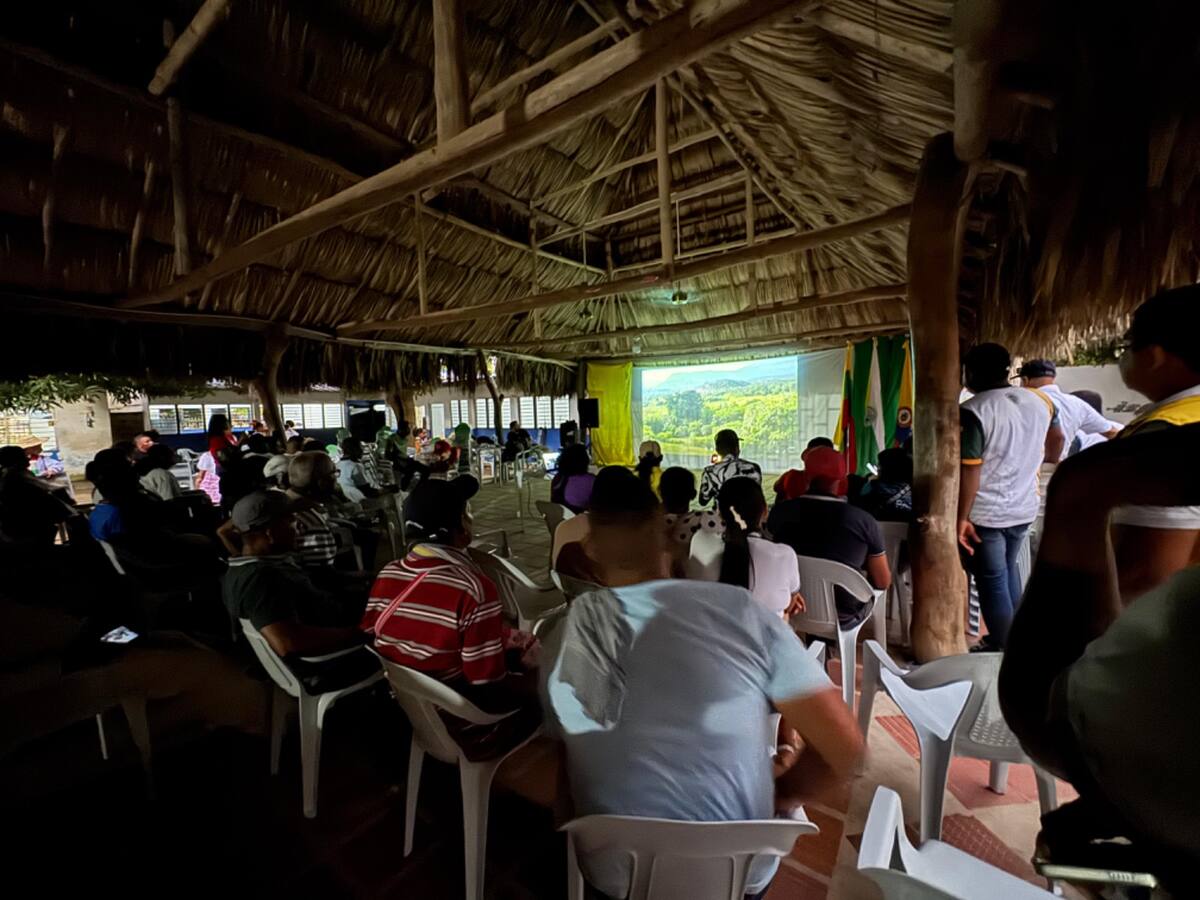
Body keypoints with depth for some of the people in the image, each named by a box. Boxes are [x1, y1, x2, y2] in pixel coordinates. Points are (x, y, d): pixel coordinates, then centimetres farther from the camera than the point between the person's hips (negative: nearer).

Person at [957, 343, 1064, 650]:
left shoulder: (973, 411, -21)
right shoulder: (1040, 400, 2)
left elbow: (969, 471, -23)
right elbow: (1057, 439, 21)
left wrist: (961, 517, -17)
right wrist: (1049, 460, 41)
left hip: (984, 515, -7)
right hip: (1024, 508, 7)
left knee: (992, 582, 6)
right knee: (1008, 569, 25)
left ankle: (1002, 650, 18)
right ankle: (1013, 638, 37)